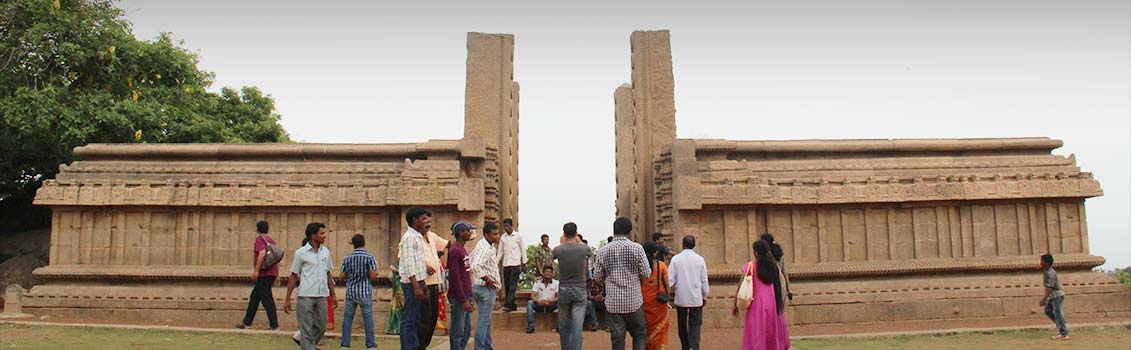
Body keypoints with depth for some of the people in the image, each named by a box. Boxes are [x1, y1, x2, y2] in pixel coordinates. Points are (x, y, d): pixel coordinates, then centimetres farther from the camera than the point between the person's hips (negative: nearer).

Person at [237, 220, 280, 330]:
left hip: (264, 274, -9)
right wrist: (277, 275, 18)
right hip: (272, 273, 9)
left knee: (267, 300, -7)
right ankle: (247, 323, 23)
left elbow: (262, 253, -23)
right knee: (254, 297, 17)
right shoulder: (271, 240, 18)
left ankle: (274, 325, -7)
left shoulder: (259, 239, -6)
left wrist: (256, 270, -21)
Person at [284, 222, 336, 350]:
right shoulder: (300, 253, -4)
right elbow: (293, 277, 0)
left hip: (322, 296, 5)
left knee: (321, 327, 10)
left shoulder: (326, 251, 9)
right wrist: (287, 299, -2)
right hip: (306, 296, -4)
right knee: (306, 330, 0)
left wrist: (333, 294, 15)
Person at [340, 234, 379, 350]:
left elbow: (342, 276, 2)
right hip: (365, 292, -2)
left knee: (347, 317, 11)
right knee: (368, 317, 5)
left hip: (350, 292, 2)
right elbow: (373, 276, -14)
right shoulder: (369, 257, -8)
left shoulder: (347, 258, 1)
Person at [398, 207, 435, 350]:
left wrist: (423, 285, 21)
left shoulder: (418, 236, 18)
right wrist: (416, 287, -23)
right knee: (409, 319, -6)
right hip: (412, 283, -10)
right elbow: (409, 265, -19)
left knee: (414, 319, 14)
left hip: (418, 282, 10)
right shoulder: (409, 237, -12)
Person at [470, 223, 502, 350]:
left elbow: (471, 260, 22)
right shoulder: (486, 248, -20)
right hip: (486, 287, -11)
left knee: (486, 320, 17)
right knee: (484, 320, -5)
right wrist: (487, 279, -23)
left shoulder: (483, 245, 13)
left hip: (479, 286, 11)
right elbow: (476, 266, -33)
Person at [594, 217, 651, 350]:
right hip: (634, 301, -1)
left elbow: (597, 277, 3)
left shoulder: (602, 251, -1)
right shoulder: (637, 248, -7)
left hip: (612, 303, 2)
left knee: (617, 339, 7)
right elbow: (646, 273, -5)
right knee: (639, 334, 13)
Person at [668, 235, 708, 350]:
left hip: (681, 297, 0)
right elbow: (704, 281, 6)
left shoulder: (676, 259, -4)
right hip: (696, 298, 0)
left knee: (682, 325, 13)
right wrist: (704, 296, 17)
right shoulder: (700, 259, 0)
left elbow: (670, 279, -6)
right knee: (695, 325, 3)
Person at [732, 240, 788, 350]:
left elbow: (740, 287, -7)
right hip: (772, 305, 4)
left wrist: (736, 305, 0)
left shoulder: (750, 266, -6)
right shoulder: (774, 267, 4)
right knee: (772, 334, 16)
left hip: (756, 305, -4)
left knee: (756, 337, 2)